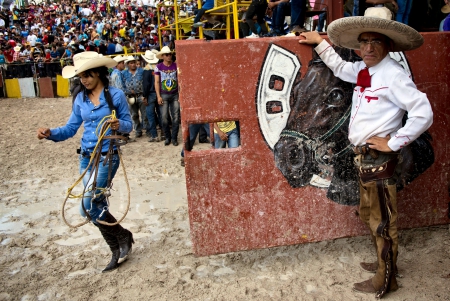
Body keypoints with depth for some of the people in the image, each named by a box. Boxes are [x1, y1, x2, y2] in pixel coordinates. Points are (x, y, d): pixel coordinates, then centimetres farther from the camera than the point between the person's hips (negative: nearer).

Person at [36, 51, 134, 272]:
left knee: (88, 208, -14)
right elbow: (70, 128, 6)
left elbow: (128, 124, -5)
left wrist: (119, 125, -26)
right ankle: (117, 250, 27)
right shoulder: (80, 98, 5)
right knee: (98, 207, 11)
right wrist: (50, 133, -11)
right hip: (86, 157, 6)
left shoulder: (116, 95, -9)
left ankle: (123, 236, 8)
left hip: (107, 157, -6)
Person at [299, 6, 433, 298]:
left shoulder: (394, 75, -17)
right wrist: (320, 42, 32)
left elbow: (424, 113, -22)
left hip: (380, 158, -9)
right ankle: (386, 263, 40)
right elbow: (340, 68, 30)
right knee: (370, 215, 22)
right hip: (364, 156, 9)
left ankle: (385, 280, 20)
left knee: (382, 220, 4)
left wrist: (393, 143, -18)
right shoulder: (363, 70, 9)